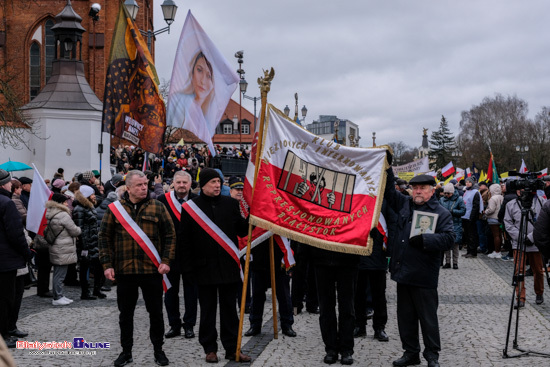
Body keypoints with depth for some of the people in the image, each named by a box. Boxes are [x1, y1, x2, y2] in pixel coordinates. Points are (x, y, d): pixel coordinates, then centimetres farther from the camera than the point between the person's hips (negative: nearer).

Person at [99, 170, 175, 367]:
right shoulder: (115, 209, 2)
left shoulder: (157, 207, 1)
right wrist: (107, 264, -3)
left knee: (156, 312, 8)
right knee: (125, 313, 11)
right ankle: (126, 351, 26)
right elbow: (105, 237, 5)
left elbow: (170, 236, 2)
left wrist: (166, 261, -7)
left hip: (152, 270, 0)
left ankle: (158, 350, 24)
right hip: (124, 270, 1)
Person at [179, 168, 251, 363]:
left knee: (229, 309, 9)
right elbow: (184, 240, -1)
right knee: (207, 310, 9)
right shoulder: (190, 207, -2)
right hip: (205, 267, -2)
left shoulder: (231, 204, 5)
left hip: (228, 266, 2)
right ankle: (210, 349, 20)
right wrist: (187, 267, -5)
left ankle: (232, 349, 17)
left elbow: (242, 231, 9)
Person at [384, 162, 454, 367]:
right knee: (405, 316, 13)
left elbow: (448, 238, -12)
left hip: (424, 275, -5)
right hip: (403, 271, 5)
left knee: (428, 317, 5)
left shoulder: (441, 213, -3)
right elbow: (389, 191, 16)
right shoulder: (405, 204, 12)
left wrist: (425, 240, -22)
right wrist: (387, 166, 8)